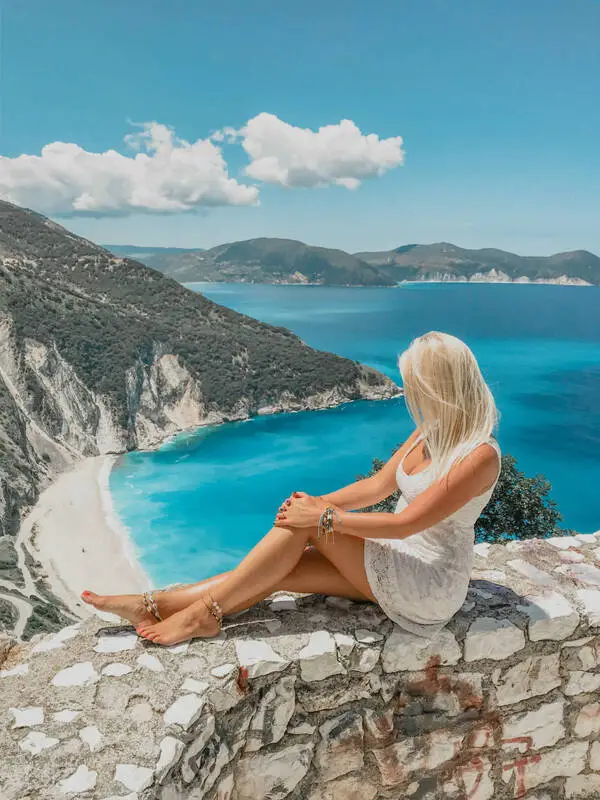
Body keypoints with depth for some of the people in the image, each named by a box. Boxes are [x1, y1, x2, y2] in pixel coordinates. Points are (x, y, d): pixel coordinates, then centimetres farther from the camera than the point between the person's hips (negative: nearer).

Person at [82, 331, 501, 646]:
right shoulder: (431, 431, 4)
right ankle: (152, 605, -8)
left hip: (431, 586, -7)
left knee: (302, 525, -21)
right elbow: (378, 485, 6)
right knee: (283, 570, -11)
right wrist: (317, 503, -7)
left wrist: (324, 517, -21)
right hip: (397, 564, 7)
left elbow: (406, 522, -25)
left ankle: (205, 612, -11)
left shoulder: (479, 455, -22)